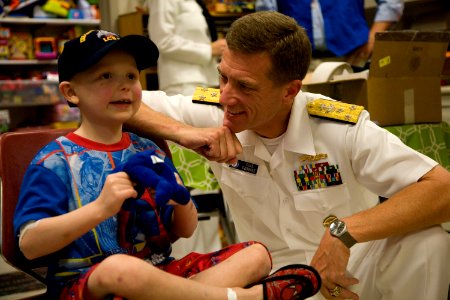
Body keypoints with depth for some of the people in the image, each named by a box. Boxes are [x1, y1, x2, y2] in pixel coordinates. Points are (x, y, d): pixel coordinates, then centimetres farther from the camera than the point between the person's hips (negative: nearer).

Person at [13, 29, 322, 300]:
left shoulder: (149, 152, 10)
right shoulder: (56, 159, -4)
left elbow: (184, 231, 13)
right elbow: (29, 244, -14)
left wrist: (182, 201, -9)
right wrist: (100, 207, -24)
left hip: (159, 271, 6)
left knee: (256, 253, -1)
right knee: (120, 269, -40)